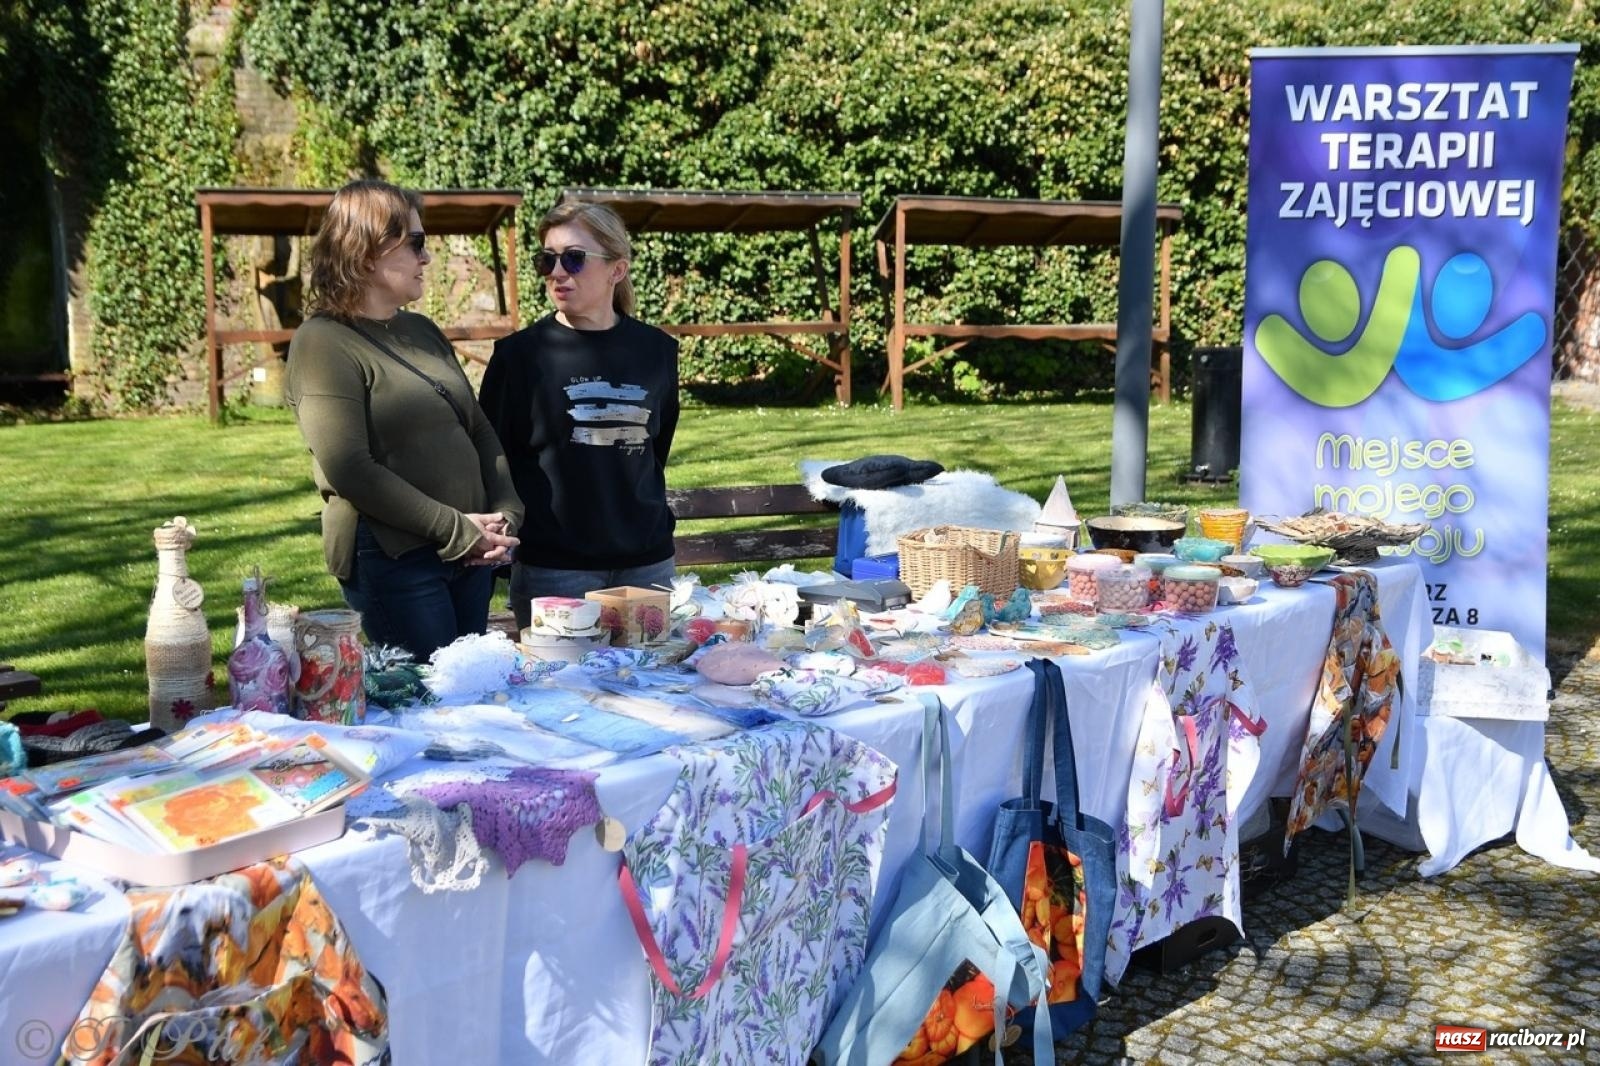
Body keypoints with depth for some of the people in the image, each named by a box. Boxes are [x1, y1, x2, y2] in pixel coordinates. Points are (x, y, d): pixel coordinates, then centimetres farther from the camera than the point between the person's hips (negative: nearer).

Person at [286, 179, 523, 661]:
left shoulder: (422, 331, 13)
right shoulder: (324, 342, -10)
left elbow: (481, 431, 15)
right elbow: (350, 470, -18)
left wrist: (505, 518, -1)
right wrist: (457, 528, -16)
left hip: (472, 554, 7)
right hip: (393, 562, -7)